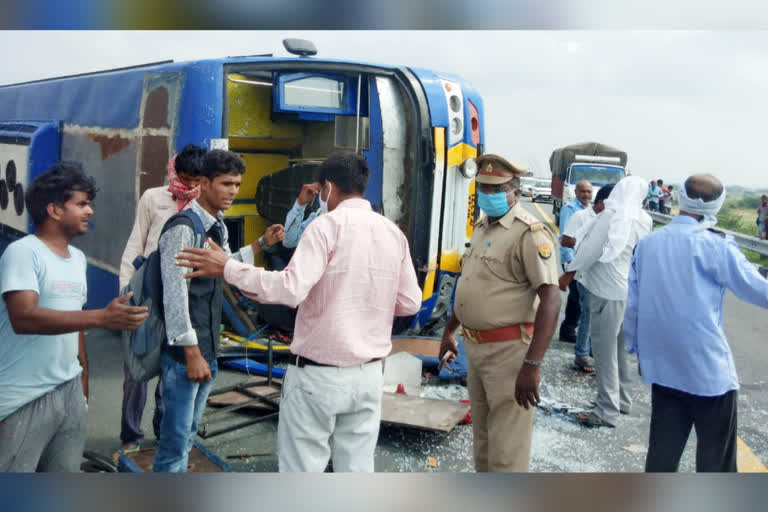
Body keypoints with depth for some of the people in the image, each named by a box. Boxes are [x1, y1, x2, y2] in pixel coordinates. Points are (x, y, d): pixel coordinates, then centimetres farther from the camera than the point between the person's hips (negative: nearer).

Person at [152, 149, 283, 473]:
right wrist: (192, 353, -20)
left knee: (188, 433, 18)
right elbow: (175, 296, -20)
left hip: (207, 347, 9)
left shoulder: (218, 226, 9)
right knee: (176, 437, -3)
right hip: (185, 350, -9)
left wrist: (262, 244, 18)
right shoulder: (183, 228, -18)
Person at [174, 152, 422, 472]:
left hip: (318, 375, -5)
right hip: (368, 374, 6)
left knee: (302, 470, 6)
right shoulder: (393, 233, 6)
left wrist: (227, 268, -17)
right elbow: (410, 302, 7)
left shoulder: (327, 226, -12)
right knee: (357, 470, 13)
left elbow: (291, 289, -24)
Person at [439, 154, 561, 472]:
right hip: (475, 347, 9)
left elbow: (551, 300, -24)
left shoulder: (529, 233, -16)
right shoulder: (482, 227, 12)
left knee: (506, 448, -2)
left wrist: (532, 365, -29)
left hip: (508, 351, -9)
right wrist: (449, 330, 25)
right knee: (482, 437, 22)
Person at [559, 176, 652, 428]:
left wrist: (569, 272, -5)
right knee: (620, 347, 19)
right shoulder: (644, 220, 4)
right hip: (630, 290, 8)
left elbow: (591, 248, -15)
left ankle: (607, 411, 1)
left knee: (604, 349, -2)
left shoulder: (611, 215, -17)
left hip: (607, 290, -8)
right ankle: (622, 399, 32)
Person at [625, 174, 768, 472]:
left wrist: (638, 350, 17)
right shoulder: (714, 245, -11)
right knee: (717, 457, 8)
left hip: (662, 365, 5)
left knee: (663, 450, 13)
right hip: (708, 367, -5)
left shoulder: (647, 244, 4)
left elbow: (632, 305, 7)